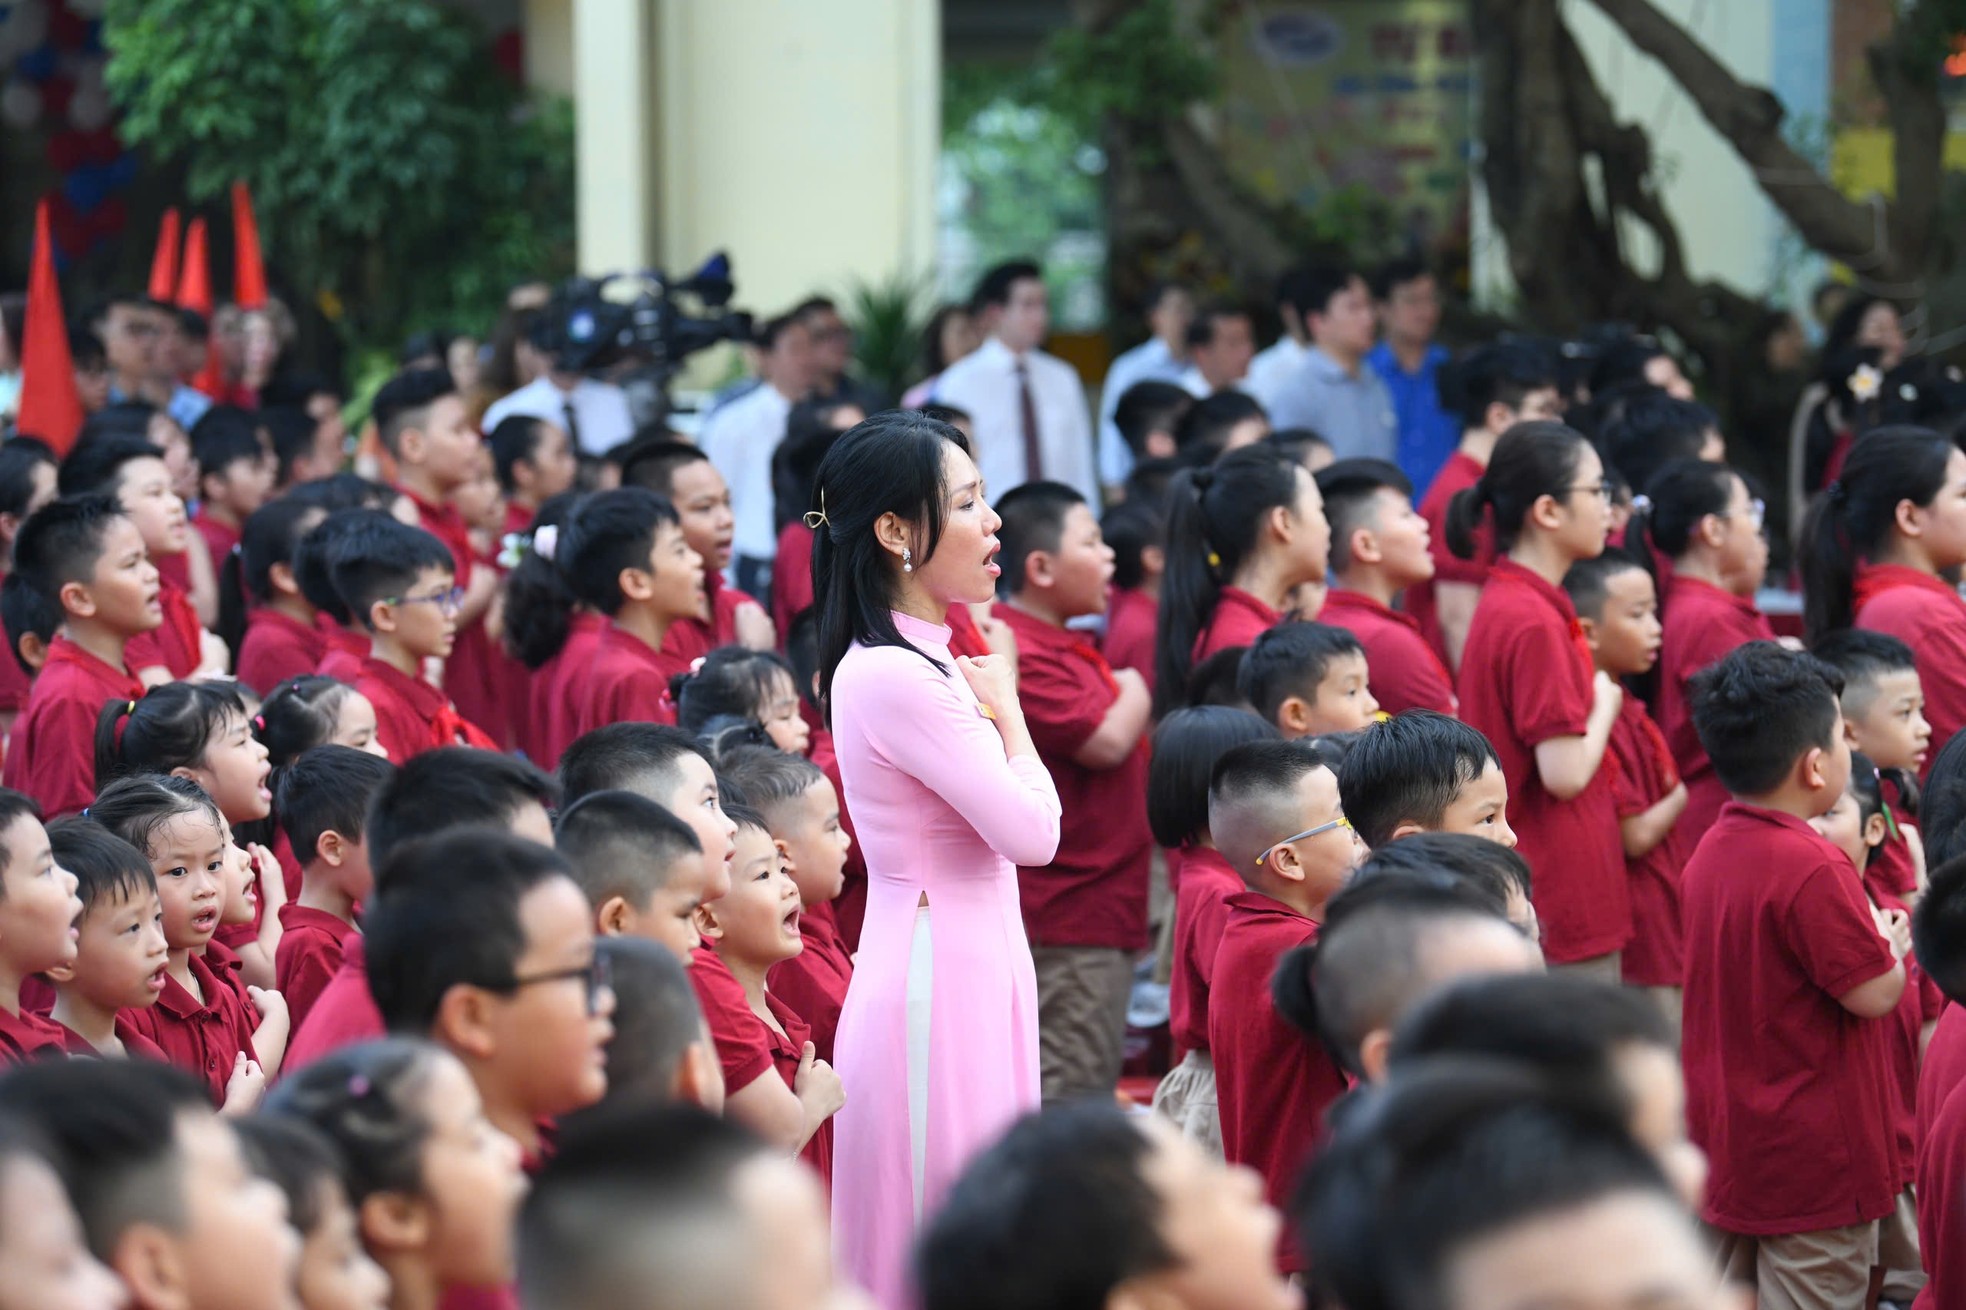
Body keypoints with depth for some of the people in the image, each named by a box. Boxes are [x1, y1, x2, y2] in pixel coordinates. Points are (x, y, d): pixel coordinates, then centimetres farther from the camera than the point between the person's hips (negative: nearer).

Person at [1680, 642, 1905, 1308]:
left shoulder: (1710, 853, 5)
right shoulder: (1814, 870, -22)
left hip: (1727, 1147, 9)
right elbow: (1874, 992, -17)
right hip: (1814, 1163, -9)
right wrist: (1896, 944, 3)